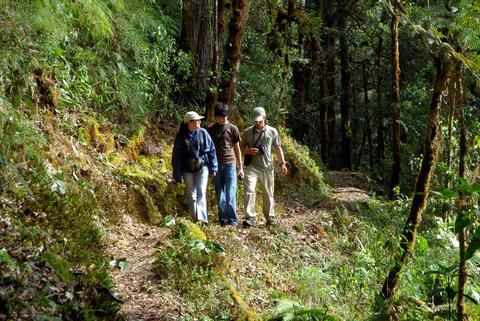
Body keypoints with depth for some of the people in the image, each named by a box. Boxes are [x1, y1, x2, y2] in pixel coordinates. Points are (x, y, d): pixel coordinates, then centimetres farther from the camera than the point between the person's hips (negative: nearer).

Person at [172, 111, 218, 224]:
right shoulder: (180, 136, -2)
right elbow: (176, 156, 1)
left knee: (201, 192, -12)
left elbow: (211, 150, 2)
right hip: (187, 169, 1)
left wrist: (213, 168, -1)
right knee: (191, 195, 7)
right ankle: (195, 219, 15)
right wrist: (177, 175, 0)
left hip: (202, 168, -1)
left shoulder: (203, 133, -2)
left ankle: (202, 218, -17)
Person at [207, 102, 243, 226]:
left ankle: (232, 220, -3)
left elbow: (237, 149, 8)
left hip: (230, 164, -2)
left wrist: (240, 167, 7)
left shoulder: (233, 129, 3)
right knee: (220, 194, 4)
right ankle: (223, 219, 11)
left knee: (230, 194, -7)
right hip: (216, 165, 2)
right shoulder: (210, 129, 6)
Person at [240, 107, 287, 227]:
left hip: (267, 168, 1)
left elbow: (278, 148, 11)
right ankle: (250, 219, -15)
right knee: (249, 191, -14)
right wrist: (248, 151, -9)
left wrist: (282, 163, 3)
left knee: (268, 194, 8)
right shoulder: (247, 132, 6)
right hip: (251, 167, -1)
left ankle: (270, 218, 21)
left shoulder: (272, 131, 7)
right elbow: (241, 147, 13)